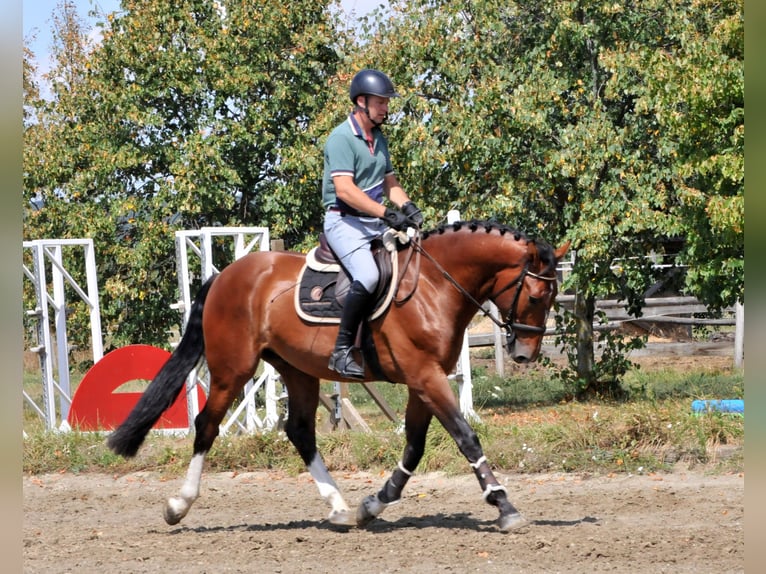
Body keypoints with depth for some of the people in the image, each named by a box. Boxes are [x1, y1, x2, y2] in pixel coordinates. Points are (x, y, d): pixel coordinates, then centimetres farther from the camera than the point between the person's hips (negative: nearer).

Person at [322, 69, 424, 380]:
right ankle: (342, 350, -24)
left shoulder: (379, 139, 17)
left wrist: (406, 206, -1)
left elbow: (389, 182, 21)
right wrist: (386, 213, -26)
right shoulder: (341, 138, -11)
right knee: (367, 275, -31)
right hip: (344, 221, -9)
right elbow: (344, 190, -21)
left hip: (375, 224, 9)